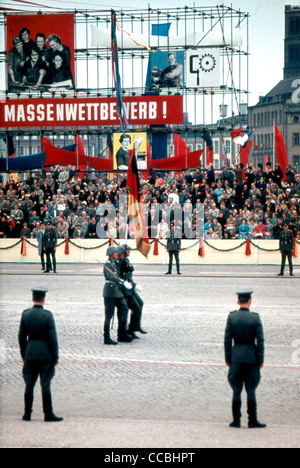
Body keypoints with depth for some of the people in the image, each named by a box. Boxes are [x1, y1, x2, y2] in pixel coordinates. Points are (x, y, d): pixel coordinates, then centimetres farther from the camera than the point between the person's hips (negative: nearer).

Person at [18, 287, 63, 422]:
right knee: (45, 385, 1)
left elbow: (22, 336, 5)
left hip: (30, 352, 3)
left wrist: (23, 354, 15)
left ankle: (27, 414, 14)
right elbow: (52, 337, -11)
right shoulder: (47, 315, -11)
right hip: (46, 354, -3)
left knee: (29, 385, 11)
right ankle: (48, 415, 4)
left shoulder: (25, 314, 0)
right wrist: (55, 357, -3)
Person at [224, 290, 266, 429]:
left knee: (236, 390, 5)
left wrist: (227, 359, 6)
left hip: (236, 355, 1)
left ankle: (236, 420, 5)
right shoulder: (255, 318, -5)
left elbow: (227, 339, -1)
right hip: (252, 356, -1)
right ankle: (252, 421, 4)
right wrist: (260, 360, 2)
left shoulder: (231, 317, -2)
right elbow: (260, 340, -5)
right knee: (251, 390, 3)